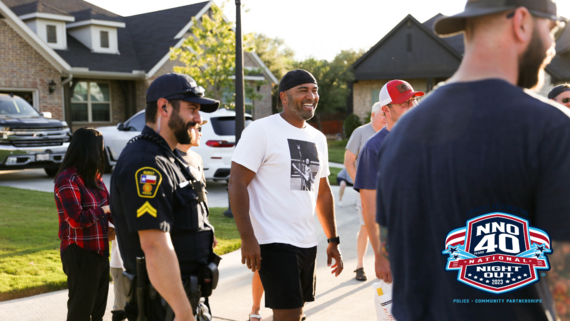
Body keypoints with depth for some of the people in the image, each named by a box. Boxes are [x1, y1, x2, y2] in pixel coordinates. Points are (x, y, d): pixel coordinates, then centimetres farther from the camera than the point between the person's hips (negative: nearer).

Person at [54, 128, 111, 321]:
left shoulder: (93, 177, 10)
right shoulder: (67, 179, -17)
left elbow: (109, 206, 9)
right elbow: (77, 219, -23)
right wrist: (104, 210, -11)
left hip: (100, 251, 8)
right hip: (80, 253, -8)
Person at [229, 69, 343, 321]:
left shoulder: (318, 139, 14)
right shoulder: (261, 131, -8)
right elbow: (237, 184, -13)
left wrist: (333, 240, 19)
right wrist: (247, 238, -21)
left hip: (308, 243, 7)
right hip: (275, 242, -7)